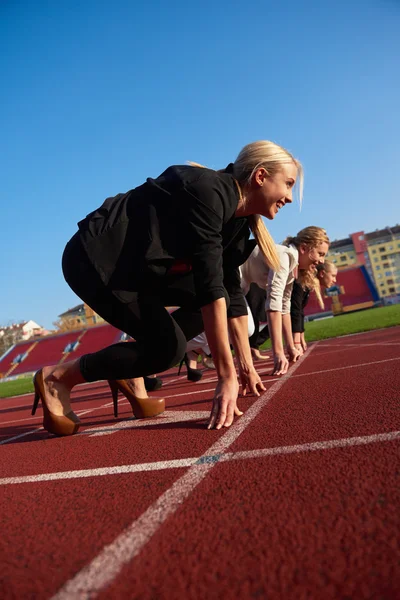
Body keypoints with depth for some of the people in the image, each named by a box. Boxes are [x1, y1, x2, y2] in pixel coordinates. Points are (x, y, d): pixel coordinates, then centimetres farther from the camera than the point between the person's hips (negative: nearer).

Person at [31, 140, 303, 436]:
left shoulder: (236, 219, 6)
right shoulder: (208, 191, -22)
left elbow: (232, 293, 6)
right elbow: (210, 285, -29)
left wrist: (247, 366, 5)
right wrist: (227, 375, -26)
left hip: (136, 266, 9)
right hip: (94, 258, -9)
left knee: (212, 300, 2)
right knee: (169, 345, -15)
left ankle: (127, 372, 7)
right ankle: (58, 377, 1)